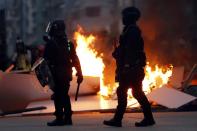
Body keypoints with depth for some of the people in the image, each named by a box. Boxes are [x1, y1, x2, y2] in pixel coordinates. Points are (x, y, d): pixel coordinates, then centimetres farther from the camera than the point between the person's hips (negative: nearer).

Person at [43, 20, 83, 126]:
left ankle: (59, 119, -5)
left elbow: (46, 61, -11)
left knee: (58, 96, -4)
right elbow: (75, 60, 10)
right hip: (67, 74, 7)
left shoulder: (50, 44, -9)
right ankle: (67, 118, 16)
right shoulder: (68, 43, 10)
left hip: (56, 74, -7)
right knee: (65, 95, 14)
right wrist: (79, 73, 13)